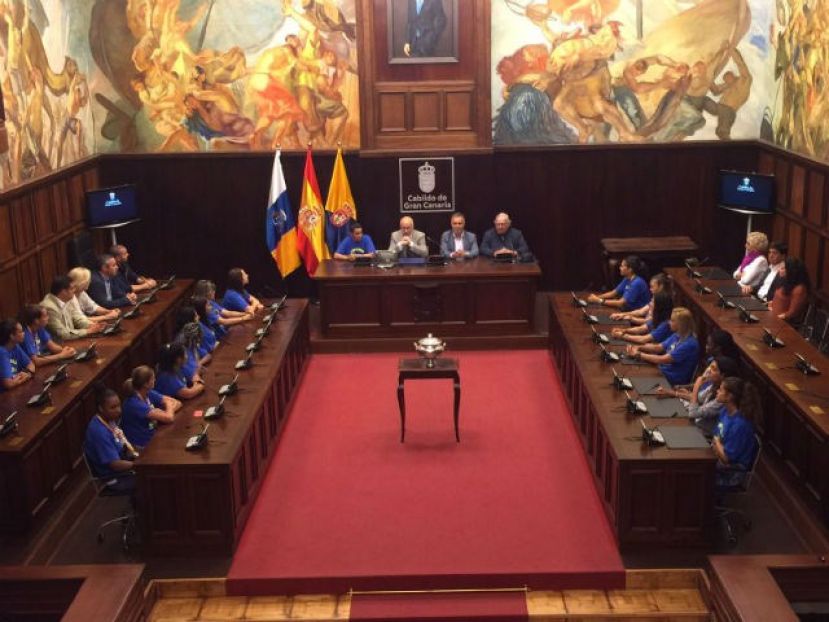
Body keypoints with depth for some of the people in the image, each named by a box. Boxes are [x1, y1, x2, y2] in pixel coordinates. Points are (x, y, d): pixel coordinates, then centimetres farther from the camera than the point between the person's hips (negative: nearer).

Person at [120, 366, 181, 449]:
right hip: (143, 446, -7)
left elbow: (177, 403, 3)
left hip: (153, 437, 7)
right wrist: (169, 405, -5)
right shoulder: (134, 403, -24)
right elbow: (168, 417, -26)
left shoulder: (149, 394, -1)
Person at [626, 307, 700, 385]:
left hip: (675, 380, -8)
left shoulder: (689, 344, -23)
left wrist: (639, 355, -20)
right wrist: (639, 347, -4)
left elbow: (663, 359, -25)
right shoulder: (677, 336, 5)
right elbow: (658, 347, 12)